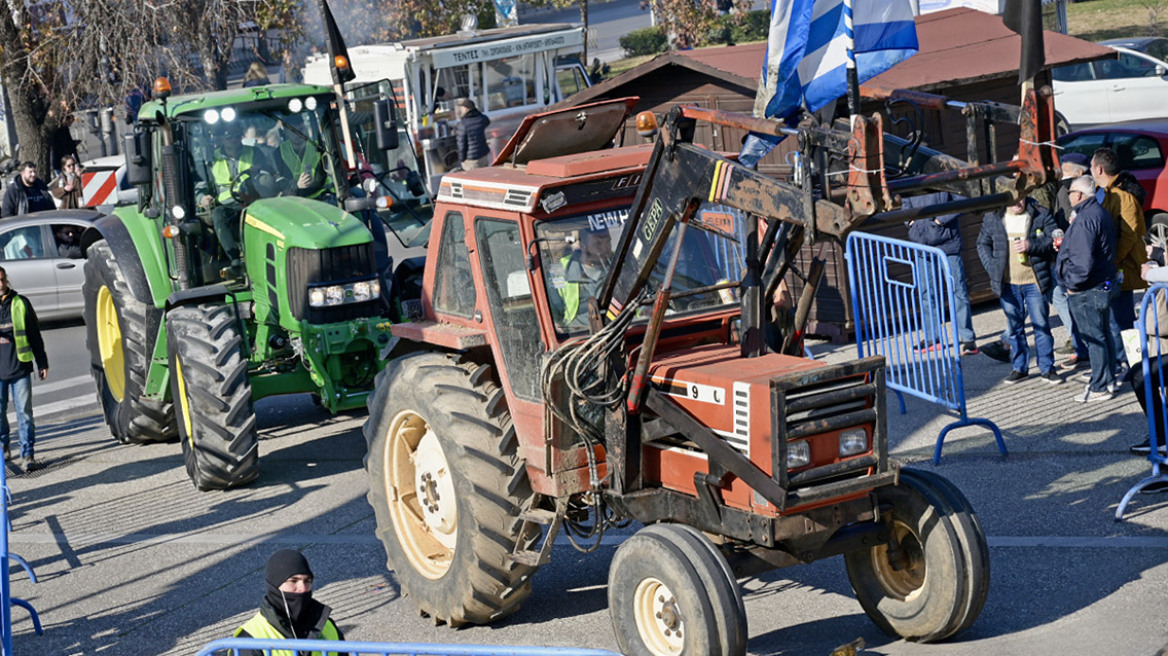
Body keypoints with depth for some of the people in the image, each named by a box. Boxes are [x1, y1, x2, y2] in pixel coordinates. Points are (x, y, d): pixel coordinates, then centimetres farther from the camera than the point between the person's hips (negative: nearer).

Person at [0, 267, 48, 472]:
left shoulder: (20, 303, 4)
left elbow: (35, 335, 9)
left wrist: (42, 363, 9)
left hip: (19, 368, -1)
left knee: (24, 412, -4)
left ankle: (27, 454, -1)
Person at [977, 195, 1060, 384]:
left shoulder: (1041, 215, -3)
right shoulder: (993, 218, 3)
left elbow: (1054, 240, -5)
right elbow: (983, 244, 12)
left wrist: (1032, 246, -20)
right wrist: (991, 266, -2)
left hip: (1034, 282, -2)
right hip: (1007, 283, 2)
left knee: (1041, 325, 2)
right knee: (1014, 327, 11)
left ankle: (1046, 368, 13)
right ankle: (1019, 367, 23)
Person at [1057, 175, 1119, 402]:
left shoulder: (1084, 220, -22)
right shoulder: (1102, 213, 11)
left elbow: (1083, 260, -27)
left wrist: (1073, 284, -15)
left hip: (1087, 290, -10)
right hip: (1104, 285, 10)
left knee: (1094, 338, -4)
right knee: (1103, 334, 18)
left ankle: (1100, 388, 1)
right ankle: (1108, 380, 27)